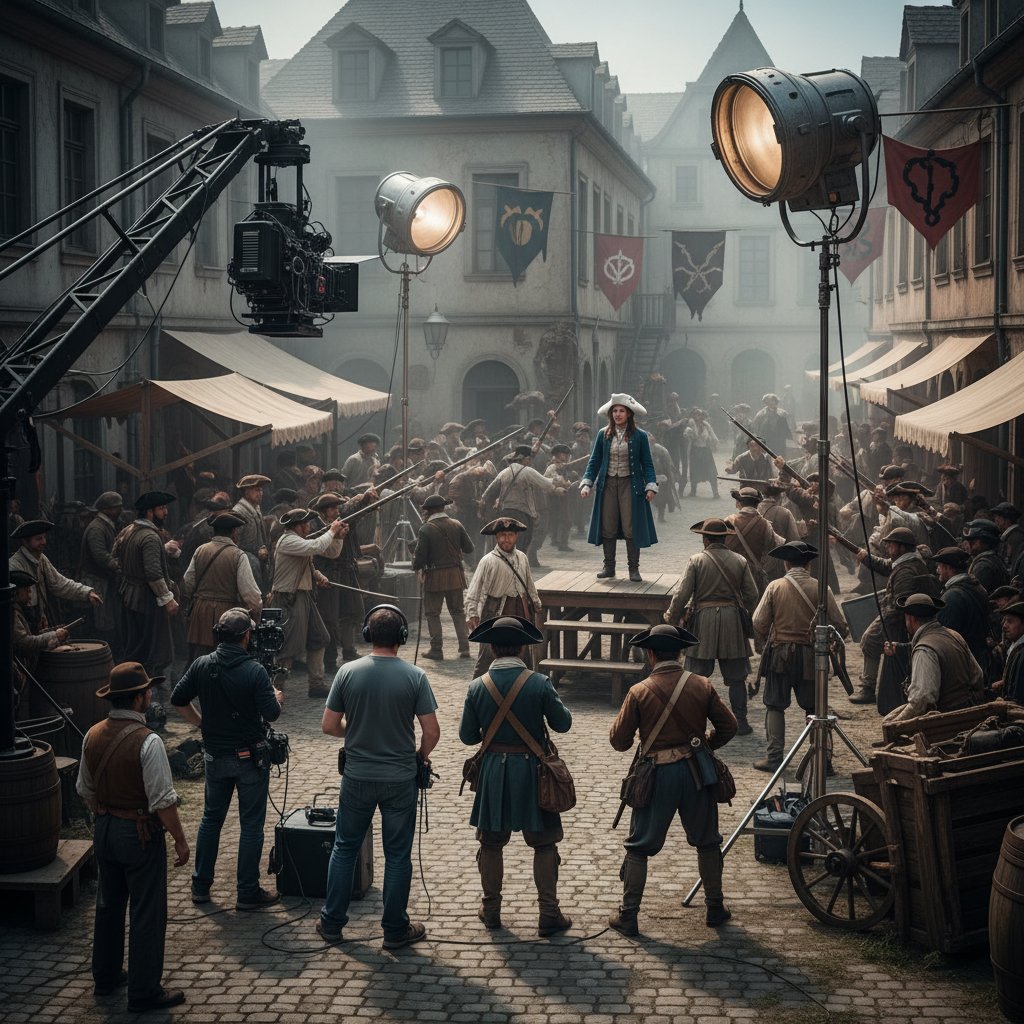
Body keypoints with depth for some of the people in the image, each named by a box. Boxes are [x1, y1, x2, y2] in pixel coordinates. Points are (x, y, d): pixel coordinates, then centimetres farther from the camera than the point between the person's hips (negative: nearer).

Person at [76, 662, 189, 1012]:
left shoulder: (93, 736, -1)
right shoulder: (147, 742, -23)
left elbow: (85, 790, 10)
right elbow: (163, 800, -22)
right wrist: (180, 840, -11)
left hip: (104, 829, 7)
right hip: (140, 834, -7)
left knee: (108, 904, 22)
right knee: (147, 913, 4)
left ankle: (105, 977, 35)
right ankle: (144, 992, 10)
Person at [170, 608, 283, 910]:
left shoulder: (201, 666, -6)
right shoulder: (254, 671, -19)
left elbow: (178, 700, 0)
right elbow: (271, 714, -20)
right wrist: (277, 698, 1)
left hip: (215, 755, 4)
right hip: (250, 757, -4)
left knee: (211, 818, 19)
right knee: (251, 825, 6)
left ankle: (200, 886, 25)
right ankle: (248, 893, 10)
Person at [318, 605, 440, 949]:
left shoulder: (348, 672, -8)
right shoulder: (415, 677, -12)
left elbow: (329, 726, -4)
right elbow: (432, 732, -10)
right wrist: (421, 754, 11)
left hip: (357, 778, 1)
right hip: (400, 780, -1)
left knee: (344, 849, 17)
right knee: (397, 856, 10)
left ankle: (332, 923, 24)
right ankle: (395, 930, 19)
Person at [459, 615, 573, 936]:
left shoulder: (478, 687, -8)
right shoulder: (539, 684, -14)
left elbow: (467, 736, -1)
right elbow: (562, 723, -4)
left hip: (493, 771, 2)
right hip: (530, 769, -2)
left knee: (491, 842, 16)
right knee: (544, 844, 9)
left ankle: (491, 910, 25)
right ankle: (548, 915, 9)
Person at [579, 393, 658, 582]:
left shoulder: (639, 436, -1)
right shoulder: (603, 435, 4)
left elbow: (647, 463, 0)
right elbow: (594, 461, 6)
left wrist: (651, 486, -10)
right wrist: (586, 484, -4)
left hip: (630, 484, -2)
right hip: (607, 484, 2)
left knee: (631, 528, -2)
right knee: (607, 528, 5)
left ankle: (633, 568, 6)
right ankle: (609, 567, 15)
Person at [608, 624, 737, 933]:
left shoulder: (639, 692, -9)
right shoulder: (702, 686, -2)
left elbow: (619, 741, -3)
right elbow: (728, 727, 5)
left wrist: (620, 720, 18)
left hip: (657, 775, -2)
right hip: (696, 772, 2)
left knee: (639, 847, 8)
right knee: (707, 842, 18)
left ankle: (628, 916, 10)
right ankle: (715, 909, 26)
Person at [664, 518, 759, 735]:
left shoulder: (696, 561, -6)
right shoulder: (740, 561, 2)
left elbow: (681, 594, -7)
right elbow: (752, 595, 5)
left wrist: (671, 619, 6)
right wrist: (750, 618, 22)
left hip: (704, 620, -2)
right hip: (733, 619, 2)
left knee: (696, 676, 5)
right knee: (736, 677, 9)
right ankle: (740, 722, 11)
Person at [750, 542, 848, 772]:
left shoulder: (775, 587, -6)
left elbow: (759, 623, -6)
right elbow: (839, 625, -4)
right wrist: (842, 634, 19)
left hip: (779, 654, -1)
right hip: (809, 656, 1)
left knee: (775, 706, 8)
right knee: (813, 708, 12)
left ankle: (774, 756, 4)